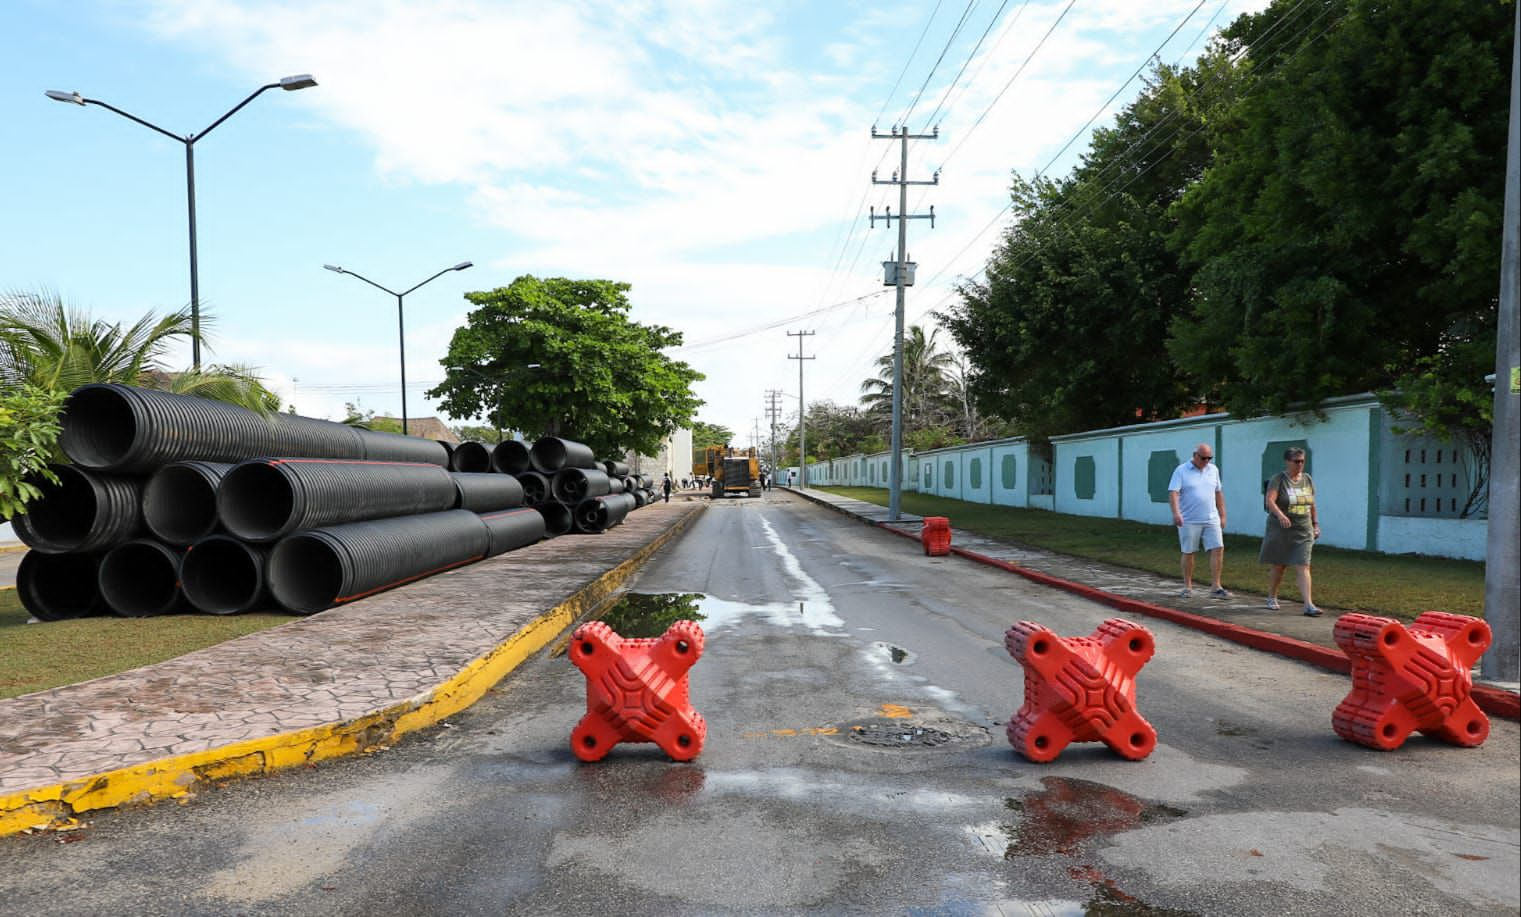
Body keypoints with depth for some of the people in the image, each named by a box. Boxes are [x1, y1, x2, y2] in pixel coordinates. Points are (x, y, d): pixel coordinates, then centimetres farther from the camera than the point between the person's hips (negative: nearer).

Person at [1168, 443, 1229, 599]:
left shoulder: (1213, 470, 9)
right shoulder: (1181, 471, -6)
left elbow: (1218, 493, 16)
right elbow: (1173, 492, -15)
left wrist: (1222, 515, 14)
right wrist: (1176, 512, -29)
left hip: (1211, 520, 4)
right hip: (1189, 521, -4)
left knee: (1218, 549, -7)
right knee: (1188, 553, 4)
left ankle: (1215, 587, -3)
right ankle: (1187, 586, 15)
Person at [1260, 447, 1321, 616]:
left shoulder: (1308, 480, 7)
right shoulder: (1278, 479, -8)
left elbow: (1312, 505, 17)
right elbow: (1269, 501, -22)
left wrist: (1316, 524, 12)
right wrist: (1280, 515, -38)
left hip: (1303, 532, 3)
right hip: (1280, 531, -3)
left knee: (1303, 566, -7)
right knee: (1278, 566, 9)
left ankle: (1308, 605, -13)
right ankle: (1272, 598, 29)